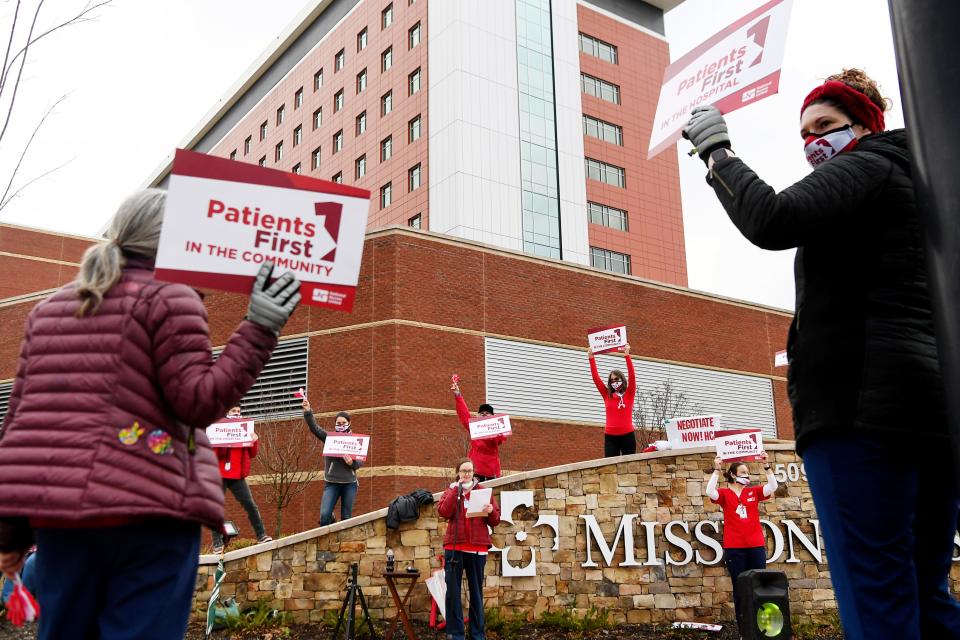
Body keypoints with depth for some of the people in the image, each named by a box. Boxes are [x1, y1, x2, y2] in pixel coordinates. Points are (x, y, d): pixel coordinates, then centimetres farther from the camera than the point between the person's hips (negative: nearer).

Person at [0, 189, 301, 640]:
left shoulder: (48, 309, 18)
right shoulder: (170, 300, -2)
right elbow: (200, 402, -11)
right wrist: (259, 329, -8)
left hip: (58, 506, 7)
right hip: (147, 507, -6)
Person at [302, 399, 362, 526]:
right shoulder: (329, 437, 4)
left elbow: (361, 461, 2)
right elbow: (314, 427, -9)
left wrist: (352, 463, -19)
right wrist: (308, 411, -23)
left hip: (350, 483, 0)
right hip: (331, 483, 0)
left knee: (346, 518, 5)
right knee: (324, 515, -13)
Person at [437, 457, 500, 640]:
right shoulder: (451, 491, 8)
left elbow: (495, 521, 6)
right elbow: (443, 512, -12)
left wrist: (490, 511, -15)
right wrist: (456, 489, -13)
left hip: (477, 548, 1)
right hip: (454, 547, 0)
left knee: (476, 591, 7)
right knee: (453, 591, -1)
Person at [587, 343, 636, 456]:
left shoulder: (629, 394, 4)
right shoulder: (607, 395, 9)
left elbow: (632, 376, -8)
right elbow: (596, 377, 6)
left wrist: (627, 356, -16)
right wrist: (591, 358, 0)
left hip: (627, 435, -2)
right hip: (610, 436, 2)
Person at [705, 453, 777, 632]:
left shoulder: (754, 492, 9)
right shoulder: (725, 493, 2)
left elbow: (773, 486, -4)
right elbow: (709, 492, -17)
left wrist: (766, 466, -11)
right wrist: (716, 470, -19)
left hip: (756, 546, 2)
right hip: (734, 548, -2)